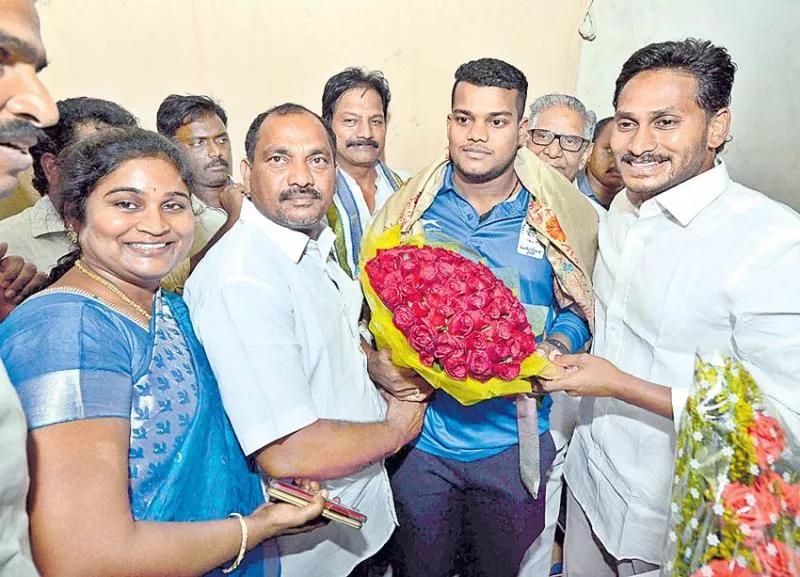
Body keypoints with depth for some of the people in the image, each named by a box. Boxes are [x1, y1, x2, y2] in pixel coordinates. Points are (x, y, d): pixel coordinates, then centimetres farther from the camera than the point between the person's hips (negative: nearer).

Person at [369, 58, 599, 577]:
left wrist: (553, 350, -16)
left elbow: (579, 308, 5)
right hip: (422, 433, 1)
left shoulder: (559, 216, -5)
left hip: (513, 440, 0)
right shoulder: (410, 206, -3)